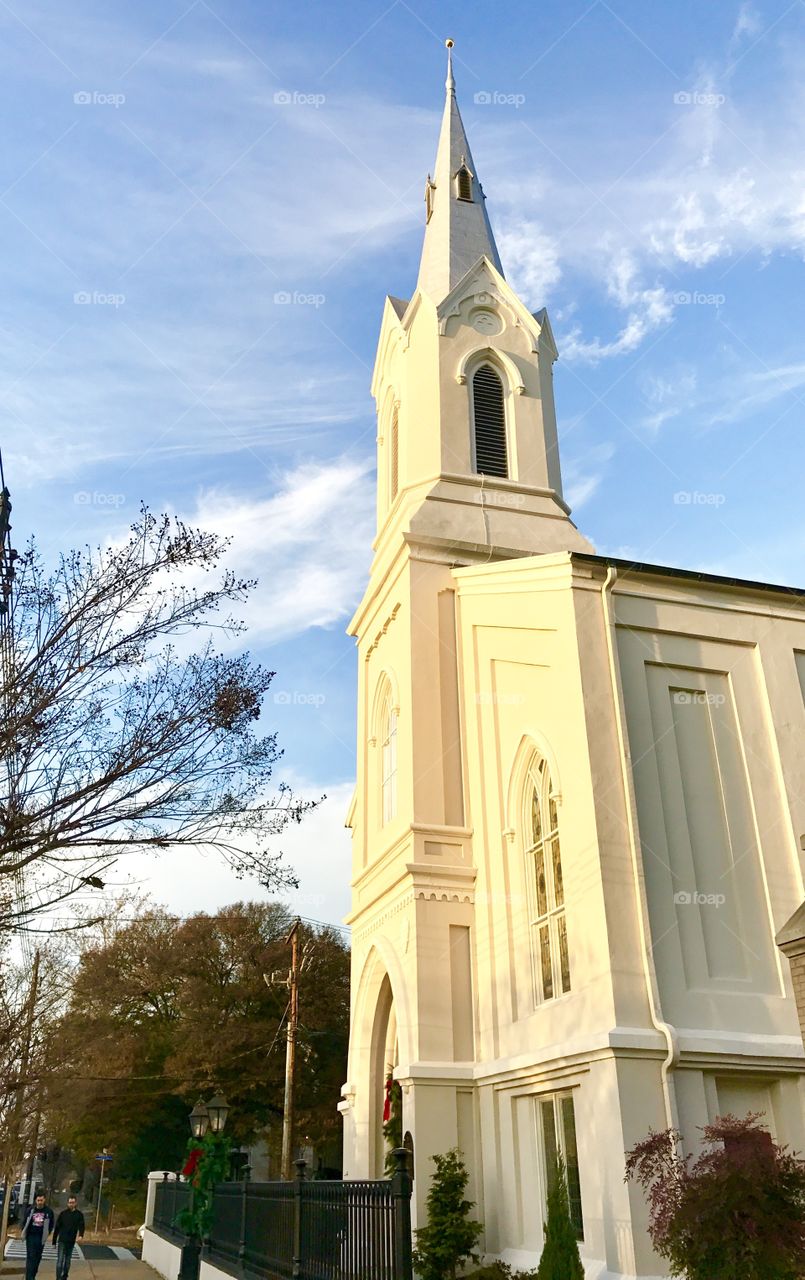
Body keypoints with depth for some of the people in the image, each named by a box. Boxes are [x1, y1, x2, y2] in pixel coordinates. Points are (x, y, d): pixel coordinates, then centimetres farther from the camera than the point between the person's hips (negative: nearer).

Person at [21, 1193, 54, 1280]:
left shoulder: (49, 1211, -2)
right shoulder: (31, 1210, 1)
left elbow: (51, 1224, 5)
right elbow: (25, 1221, 11)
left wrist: (47, 1234, -2)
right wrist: (24, 1232, 1)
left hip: (41, 1237, 0)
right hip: (31, 1236, 0)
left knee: (37, 1257, 8)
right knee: (30, 1257, -5)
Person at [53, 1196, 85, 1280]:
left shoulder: (79, 1214, 0)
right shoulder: (63, 1213, -1)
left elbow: (81, 1226, -9)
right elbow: (57, 1227, 3)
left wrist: (81, 1235, -29)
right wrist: (54, 1241, 2)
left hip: (71, 1242, 2)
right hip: (61, 1241, -2)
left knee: (67, 1261, 13)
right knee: (60, 1260, -9)